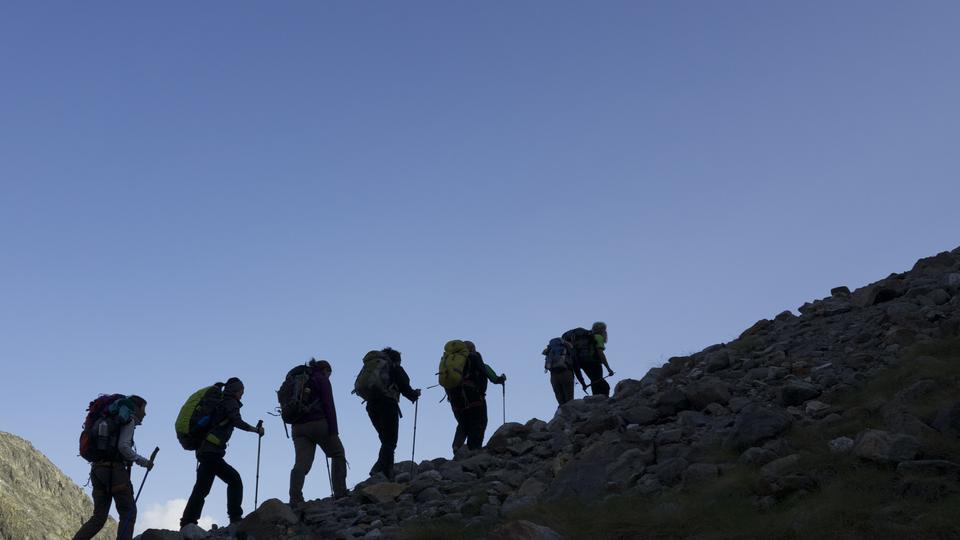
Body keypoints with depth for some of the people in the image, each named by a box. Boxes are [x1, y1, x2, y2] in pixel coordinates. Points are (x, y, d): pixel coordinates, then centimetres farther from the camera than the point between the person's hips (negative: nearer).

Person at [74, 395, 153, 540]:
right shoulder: (129, 420, -1)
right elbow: (123, 446, -14)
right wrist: (143, 461, -7)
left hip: (97, 468, 8)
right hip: (114, 469, -8)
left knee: (99, 516, 9)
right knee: (128, 512, -5)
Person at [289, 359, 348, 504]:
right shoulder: (322, 379, 3)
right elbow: (328, 405, -7)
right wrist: (333, 431, -11)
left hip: (298, 427, 6)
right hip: (318, 423, -6)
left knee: (301, 463, -4)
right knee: (338, 455, 10)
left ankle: (295, 498, -21)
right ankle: (340, 492, 5)